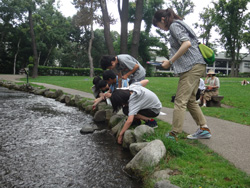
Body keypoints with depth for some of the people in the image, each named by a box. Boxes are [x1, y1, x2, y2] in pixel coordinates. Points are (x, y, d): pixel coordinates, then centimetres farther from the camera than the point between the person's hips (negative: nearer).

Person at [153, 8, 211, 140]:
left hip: (192, 66, -10)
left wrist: (170, 61, -14)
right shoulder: (180, 24, 26)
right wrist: (170, 62, 17)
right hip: (196, 66, 10)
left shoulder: (174, 25, -3)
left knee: (180, 101, -11)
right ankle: (204, 129, 16)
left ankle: (174, 135, -9)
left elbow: (187, 43, -18)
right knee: (190, 100, 13)